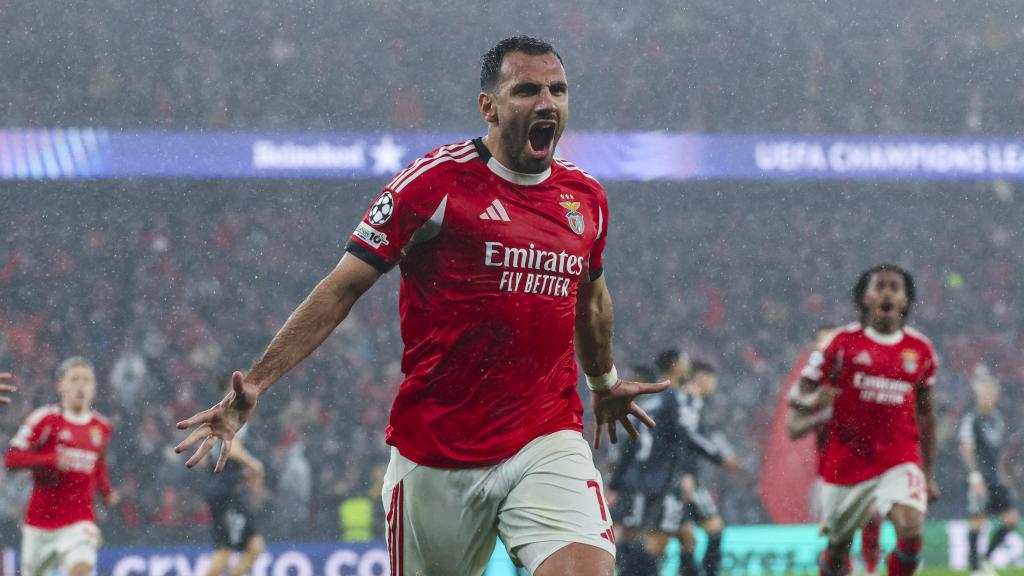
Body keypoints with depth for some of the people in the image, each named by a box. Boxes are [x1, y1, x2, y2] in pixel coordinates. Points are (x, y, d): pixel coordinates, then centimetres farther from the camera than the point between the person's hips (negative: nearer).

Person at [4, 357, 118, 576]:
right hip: (42, 519, -1)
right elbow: (11, 458, -12)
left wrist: (106, 491, 13)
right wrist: (53, 460, -23)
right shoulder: (45, 420, -7)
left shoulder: (101, 428, 7)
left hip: (79, 520, 1)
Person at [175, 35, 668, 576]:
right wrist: (255, 384, -14)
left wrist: (604, 381, 46)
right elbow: (340, 290, -6)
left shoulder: (586, 197, 9)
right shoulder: (434, 181, -6)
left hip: (547, 441, 3)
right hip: (436, 457, -2)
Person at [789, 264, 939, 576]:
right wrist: (810, 401, -26)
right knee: (838, 544, 10)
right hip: (846, 464, -1)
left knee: (911, 534, -22)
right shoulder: (844, 342, -3)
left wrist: (929, 474, 16)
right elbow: (805, 395, -1)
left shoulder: (920, 349, 5)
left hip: (899, 460, 1)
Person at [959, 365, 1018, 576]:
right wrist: (974, 476, -24)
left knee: (1012, 519, 2)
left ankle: (986, 558, 15)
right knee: (977, 522, -7)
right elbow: (967, 449, -15)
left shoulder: (998, 419, 16)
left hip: (996, 479, 8)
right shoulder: (972, 419, -8)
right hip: (980, 478, -8)